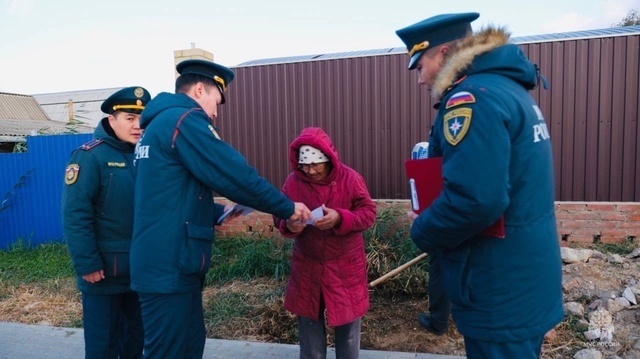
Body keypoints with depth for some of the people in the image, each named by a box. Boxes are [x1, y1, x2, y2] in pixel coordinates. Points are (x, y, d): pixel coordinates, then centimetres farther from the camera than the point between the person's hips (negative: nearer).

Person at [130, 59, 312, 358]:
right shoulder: (185, 120, -14)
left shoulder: (158, 124, 18)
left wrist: (221, 213, 15)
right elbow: (236, 174, -17)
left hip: (162, 262, 10)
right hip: (170, 267, -10)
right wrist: (287, 208, -6)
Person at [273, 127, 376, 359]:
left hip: (345, 265, -1)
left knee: (348, 319, 15)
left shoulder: (350, 178, -11)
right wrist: (289, 225, -24)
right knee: (309, 320, 16)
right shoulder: (293, 182, -7)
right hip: (307, 266, 2)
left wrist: (340, 218, -27)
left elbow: (368, 213, -10)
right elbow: (279, 217, 0)